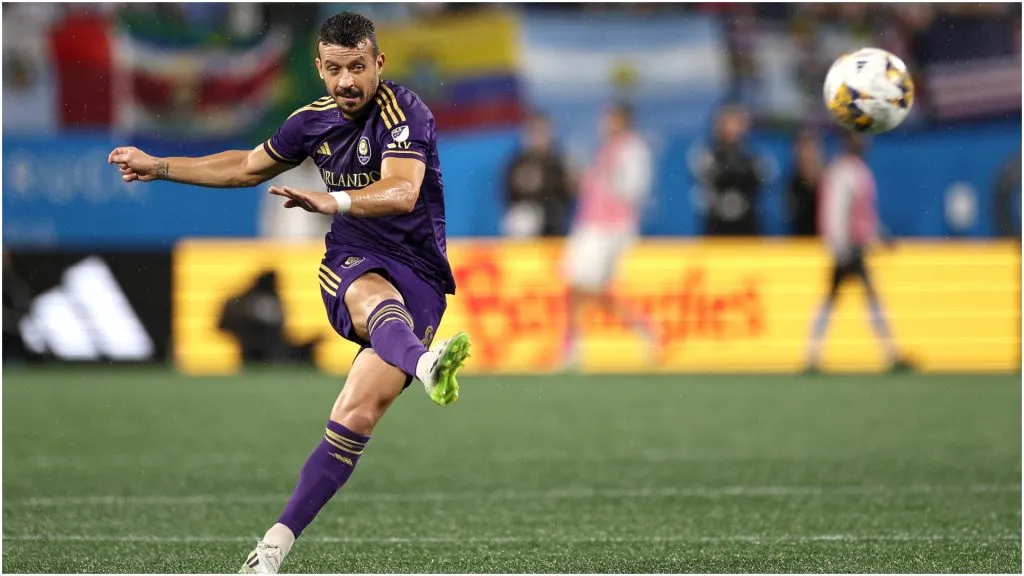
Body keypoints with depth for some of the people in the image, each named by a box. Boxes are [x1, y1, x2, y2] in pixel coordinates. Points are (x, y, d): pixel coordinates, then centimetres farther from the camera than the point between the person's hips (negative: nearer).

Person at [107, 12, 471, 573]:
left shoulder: (402, 111, -12)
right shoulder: (315, 119, 9)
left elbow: (402, 191, -31)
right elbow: (248, 167, 29)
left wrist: (333, 201, -48)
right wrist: (159, 166, 33)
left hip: (417, 275, -3)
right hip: (351, 262, 4)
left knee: (356, 416, -17)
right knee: (378, 301, -37)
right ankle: (426, 364, -72)